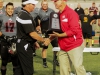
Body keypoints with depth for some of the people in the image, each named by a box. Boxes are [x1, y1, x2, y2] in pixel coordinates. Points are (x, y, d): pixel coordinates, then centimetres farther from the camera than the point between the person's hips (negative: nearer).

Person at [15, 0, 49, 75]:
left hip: (22, 44, 10)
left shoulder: (22, 14, 12)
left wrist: (34, 42, 19)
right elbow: (32, 33, -21)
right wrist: (43, 40, -10)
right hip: (25, 46, -10)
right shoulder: (26, 16, -20)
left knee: (20, 68, 14)